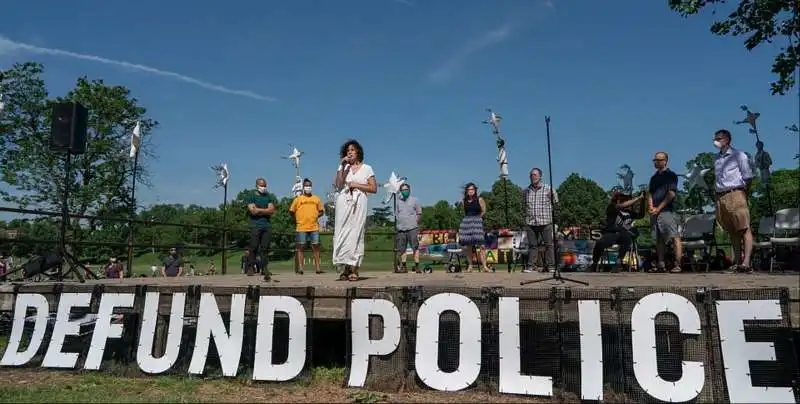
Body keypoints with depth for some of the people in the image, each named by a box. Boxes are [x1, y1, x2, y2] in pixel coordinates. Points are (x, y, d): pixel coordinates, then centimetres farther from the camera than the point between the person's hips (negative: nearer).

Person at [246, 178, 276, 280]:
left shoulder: (269, 197, 18)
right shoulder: (251, 197, 7)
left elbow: (272, 210, 3)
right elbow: (253, 211, -8)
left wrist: (259, 210, -4)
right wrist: (265, 210, -2)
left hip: (267, 225, 3)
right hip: (255, 225, -3)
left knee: (265, 248, 1)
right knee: (253, 247, -7)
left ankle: (265, 267, 3)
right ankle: (251, 266, -3)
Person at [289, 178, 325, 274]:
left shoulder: (316, 199, 11)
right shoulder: (298, 199, 5)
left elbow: (321, 211, 16)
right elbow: (291, 211, 7)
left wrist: (315, 216, 2)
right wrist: (297, 220, 5)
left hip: (314, 227, 2)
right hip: (301, 227, -2)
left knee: (316, 247, 3)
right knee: (300, 247, 0)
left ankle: (317, 267, 6)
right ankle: (299, 268, 1)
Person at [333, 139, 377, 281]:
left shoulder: (366, 168, 12)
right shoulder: (343, 167, 17)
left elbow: (374, 188, 4)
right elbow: (338, 185, 1)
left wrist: (356, 185, -4)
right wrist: (342, 167, -2)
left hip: (358, 204, -2)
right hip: (343, 202, 2)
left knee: (355, 234, -7)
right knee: (342, 233, -6)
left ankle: (354, 269, -7)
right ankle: (347, 267, -1)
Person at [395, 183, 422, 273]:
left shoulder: (414, 200, 7)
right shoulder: (398, 201, 15)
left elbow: (419, 213, 10)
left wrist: (415, 222, 1)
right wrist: (399, 223, 8)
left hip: (412, 228, -3)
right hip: (401, 229, 3)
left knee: (415, 247, -8)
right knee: (401, 249, 4)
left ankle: (416, 266, -4)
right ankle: (403, 266, 12)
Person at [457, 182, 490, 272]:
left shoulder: (480, 200, 0)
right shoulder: (463, 201, 9)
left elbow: (483, 211, 8)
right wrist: (470, 218, 13)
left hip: (477, 222, -3)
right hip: (466, 222, 3)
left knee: (481, 245, -12)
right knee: (469, 246, 5)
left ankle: (484, 266, -12)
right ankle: (470, 266, 13)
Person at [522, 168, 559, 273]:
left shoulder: (549, 189, -2)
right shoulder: (526, 191, 8)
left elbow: (555, 203, 9)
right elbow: (524, 206, 22)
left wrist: (548, 211, 5)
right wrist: (528, 214, 10)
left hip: (546, 222, -2)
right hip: (530, 223, 3)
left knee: (549, 244, -1)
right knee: (532, 245, 6)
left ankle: (551, 266, 6)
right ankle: (530, 266, 10)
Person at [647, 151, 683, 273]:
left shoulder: (671, 175, 3)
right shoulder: (654, 177, 22)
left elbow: (671, 194, -6)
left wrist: (658, 208, -10)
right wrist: (651, 208, -1)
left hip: (667, 211, -7)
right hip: (655, 213, 7)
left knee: (674, 237, -11)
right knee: (659, 239, 6)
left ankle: (677, 265, -15)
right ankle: (660, 265, 8)